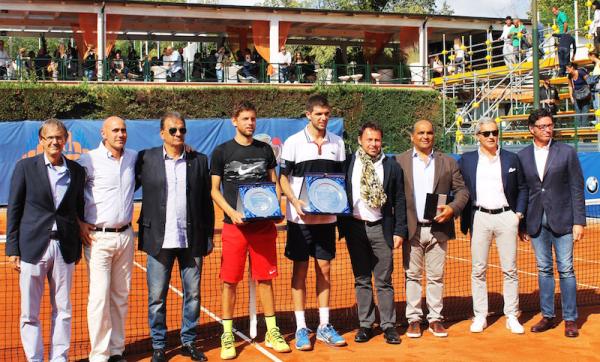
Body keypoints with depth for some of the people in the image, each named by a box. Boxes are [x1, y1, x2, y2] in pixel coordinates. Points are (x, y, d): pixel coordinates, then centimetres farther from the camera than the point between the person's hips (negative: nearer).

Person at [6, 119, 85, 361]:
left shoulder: (76, 170, 8)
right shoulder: (25, 167, 1)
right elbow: (14, 210, 1)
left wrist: (78, 247, 9)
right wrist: (13, 249, -3)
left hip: (64, 248, 2)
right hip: (33, 247, -2)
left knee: (63, 310, 8)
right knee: (29, 313, 4)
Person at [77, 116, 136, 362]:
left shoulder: (134, 158, 7)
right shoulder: (90, 160, -6)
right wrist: (79, 223, -4)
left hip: (125, 236, 5)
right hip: (98, 238, -4)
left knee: (120, 296, 9)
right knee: (99, 297, -5)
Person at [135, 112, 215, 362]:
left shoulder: (199, 161, 7)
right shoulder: (146, 159, 2)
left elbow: (206, 202, 8)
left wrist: (209, 236, 7)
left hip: (192, 240, 2)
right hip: (159, 240, -2)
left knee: (193, 294, 9)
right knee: (156, 297, 5)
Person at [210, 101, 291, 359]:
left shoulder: (265, 149, 11)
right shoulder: (222, 152, 3)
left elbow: (274, 183, 16)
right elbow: (214, 190, 2)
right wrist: (232, 212, -14)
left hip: (264, 224, 2)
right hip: (235, 225, -2)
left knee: (265, 279, 8)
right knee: (230, 281, 1)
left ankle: (272, 332, 18)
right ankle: (227, 336, 11)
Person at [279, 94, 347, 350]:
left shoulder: (337, 143, 6)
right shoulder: (293, 142, -3)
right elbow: (283, 178, -1)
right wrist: (295, 202, -17)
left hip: (326, 217, 3)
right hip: (300, 217, -3)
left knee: (324, 269, 7)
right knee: (300, 270, 3)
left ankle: (324, 326, 16)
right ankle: (301, 328, 10)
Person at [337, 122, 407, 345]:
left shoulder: (391, 166, 4)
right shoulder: (347, 164, 4)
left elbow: (399, 201, 4)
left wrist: (399, 231, -1)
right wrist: (340, 226, 0)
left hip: (381, 228, -1)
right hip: (355, 227, 1)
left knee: (384, 281, 3)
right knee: (361, 280, 8)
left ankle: (388, 325, 10)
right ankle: (365, 324, 16)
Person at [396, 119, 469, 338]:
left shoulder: (448, 162, 9)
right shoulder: (400, 162, 4)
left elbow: (462, 190, 9)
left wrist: (452, 208, -10)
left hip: (438, 228, 1)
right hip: (411, 229, -1)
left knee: (436, 276, 6)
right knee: (412, 276, 5)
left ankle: (435, 319, 15)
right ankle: (413, 319, 13)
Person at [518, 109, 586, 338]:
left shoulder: (567, 153, 0)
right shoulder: (522, 156, 6)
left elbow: (577, 188, -1)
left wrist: (579, 222, -7)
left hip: (562, 220, -2)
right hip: (536, 222, 2)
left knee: (566, 269, 0)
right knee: (544, 269, 9)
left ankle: (570, 319, 9)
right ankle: (548, 316, 18)